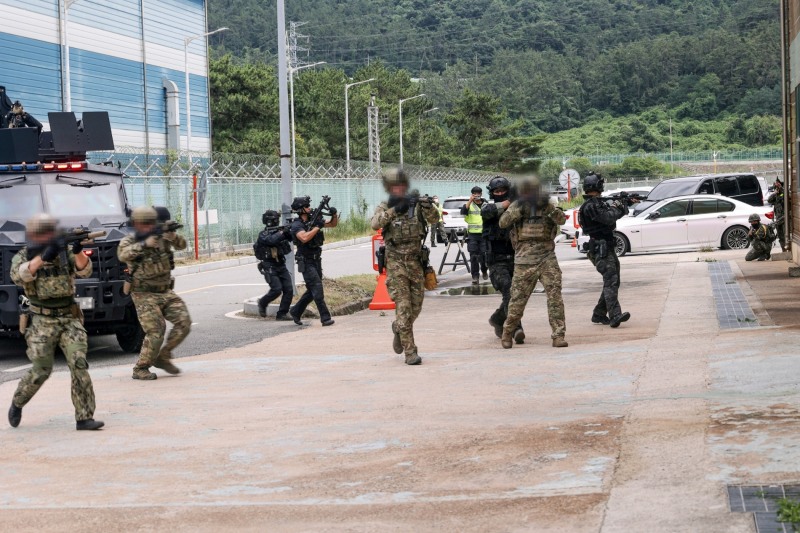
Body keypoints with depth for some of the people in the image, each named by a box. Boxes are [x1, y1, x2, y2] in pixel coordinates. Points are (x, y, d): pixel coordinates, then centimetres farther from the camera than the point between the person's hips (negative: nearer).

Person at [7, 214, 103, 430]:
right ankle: (17, 403, 28)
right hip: (42, 322, -2)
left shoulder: (65, 252, 3)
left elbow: (84, 270, -13)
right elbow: (18, 275, -24)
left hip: (70, 320, 2)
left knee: (79, 365, -11)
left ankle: (84, 417, -8)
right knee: (41, 371, 0)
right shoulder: (23, 256, -2)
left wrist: (78, 250, -33)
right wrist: (43, 257, -38)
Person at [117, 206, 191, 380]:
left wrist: (173, 237, -25)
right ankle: (140, 369, -3)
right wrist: (145, 244, -41)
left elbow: (182, 245, -3)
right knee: (156, 331, -17)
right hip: (144, 295, -5)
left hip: (166, 292, 5)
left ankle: (163, 357, 10)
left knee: (184, 322, -6)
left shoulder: (161, 237, 5)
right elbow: (123, 254, -28)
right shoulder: (129, 241, -8)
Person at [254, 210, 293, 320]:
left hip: (281, 266, 6)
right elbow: (272, 240, -27)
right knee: (276, 289, -16)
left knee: (289, 290, -5)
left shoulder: (279, 231, 9)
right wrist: (282, 233, -31)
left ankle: (282, 314, 4)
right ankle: (262, 303, 11)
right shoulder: (263, 235, -7)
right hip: (270, 267, -6)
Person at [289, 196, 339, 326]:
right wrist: (318, 227, -25)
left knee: (312, 291, 14)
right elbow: (304, 238, -32)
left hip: (316, 261, 8)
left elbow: (333, 224, 17)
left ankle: (295, 312, 28)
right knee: (317, 289, -13)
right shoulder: (297, 225, -12)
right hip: (306, 263, -8)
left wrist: (334, 214, -2)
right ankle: (325, 318, -13)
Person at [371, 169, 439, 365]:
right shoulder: (385, 207, 1)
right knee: (403, 306, -8)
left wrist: (427, 205, -30)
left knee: (416, 306, 10)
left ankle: (399, 328, 41)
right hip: (396, 262, -3)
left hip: (415, 260, 3)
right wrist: (394, 210, -29)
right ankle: (410, 352, -7)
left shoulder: (416, 204, 5)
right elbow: (375, 223, -18)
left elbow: (434, 218, -9)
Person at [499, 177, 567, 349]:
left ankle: (558, 335, -7)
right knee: (518, 297, 3)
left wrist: (549, 207, -22)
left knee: (555, 295, -9)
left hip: (547, 257, 1)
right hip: (525, 259, -1)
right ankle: (507, 333, 20)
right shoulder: (516, 206, 7)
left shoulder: (546, 206, 9)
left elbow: (562, 219, -7)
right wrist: (519, 209, -17)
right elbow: (503, 222, -6)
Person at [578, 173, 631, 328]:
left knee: (612, 282, 13)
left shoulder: (598, 203, 16)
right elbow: (608, 218, -24)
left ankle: (599, 315, 19)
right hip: (600, 249, -10)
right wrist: (616, 207, -6)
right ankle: (615, 315, -28)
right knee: (611, 280, -19)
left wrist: (620, 208, 0)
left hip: (607, 247, 10)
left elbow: (611, 216, 19)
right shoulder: (591, 206, -15)